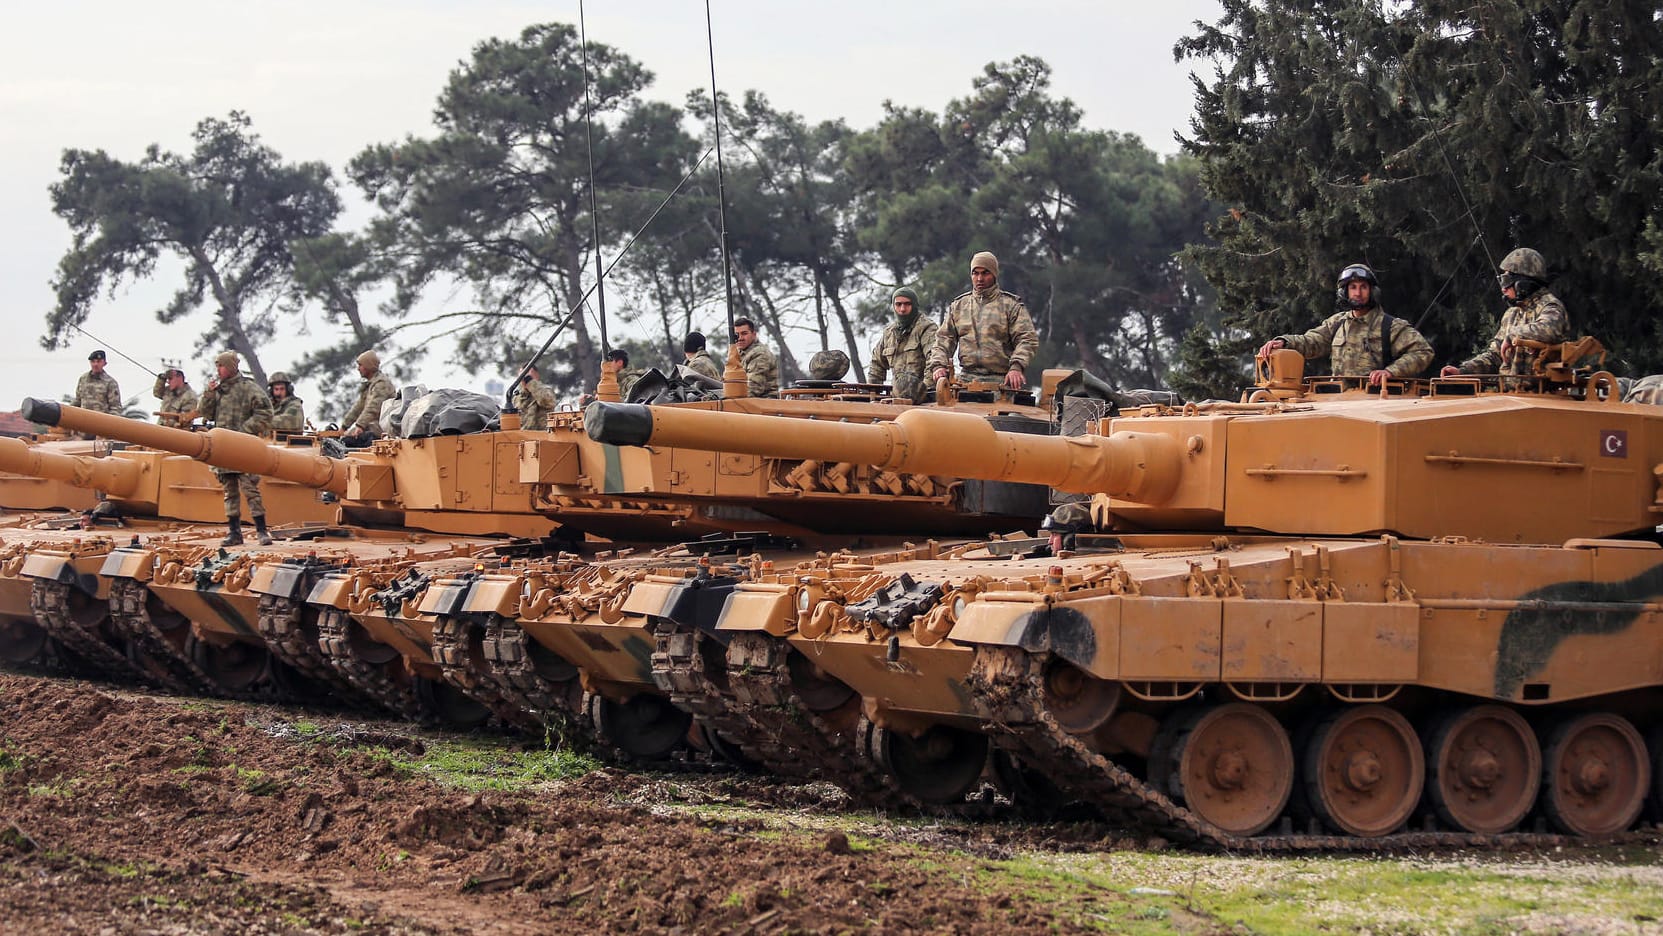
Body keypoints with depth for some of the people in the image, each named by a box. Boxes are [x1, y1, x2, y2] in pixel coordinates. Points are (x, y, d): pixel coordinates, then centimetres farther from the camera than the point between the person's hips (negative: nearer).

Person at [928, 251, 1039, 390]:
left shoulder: (1011, 305, 9)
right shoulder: (958, 306, 20)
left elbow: (1027, 340, 0)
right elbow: (944, 339, 18)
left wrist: (1016, 367, -17)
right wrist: (938, 365, -1)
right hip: (967, 377, 2)